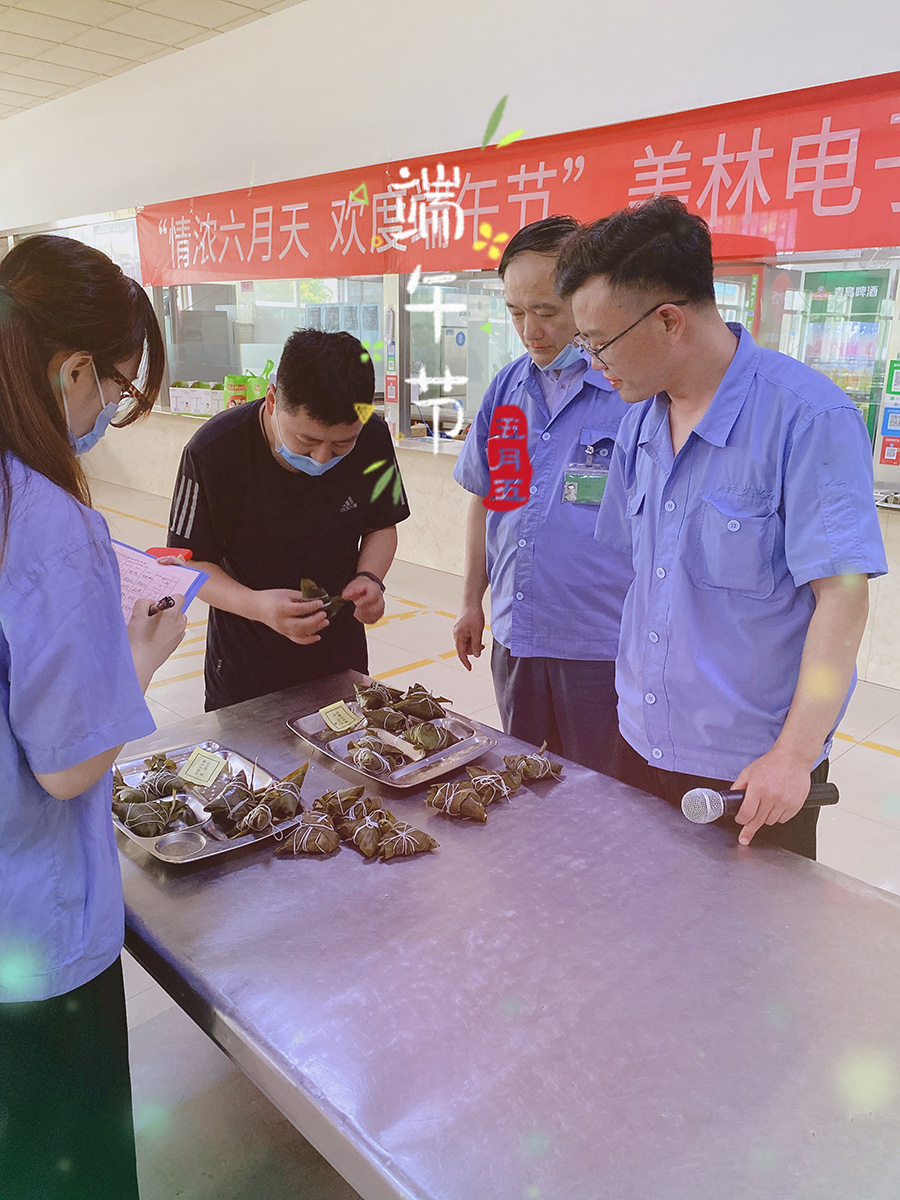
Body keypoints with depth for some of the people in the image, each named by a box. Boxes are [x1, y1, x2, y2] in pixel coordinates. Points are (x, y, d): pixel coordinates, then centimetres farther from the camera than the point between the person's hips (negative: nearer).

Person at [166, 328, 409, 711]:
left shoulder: (373, 439, -15)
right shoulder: (212, 451, -23)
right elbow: (189, 562, -15)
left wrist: (370, 578, -20)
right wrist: (257, 605, -33)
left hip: (342, 652, 3)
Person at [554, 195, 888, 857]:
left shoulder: (809, 418, -17)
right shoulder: (640, 422, 4)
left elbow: (842, 596, -19)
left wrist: (793, 755, -21)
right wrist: (634, 686, 12)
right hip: (642, 745, 6)